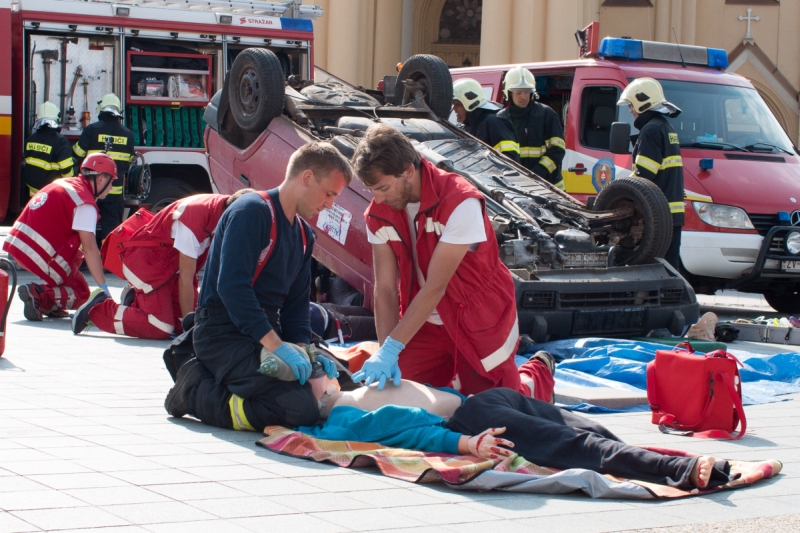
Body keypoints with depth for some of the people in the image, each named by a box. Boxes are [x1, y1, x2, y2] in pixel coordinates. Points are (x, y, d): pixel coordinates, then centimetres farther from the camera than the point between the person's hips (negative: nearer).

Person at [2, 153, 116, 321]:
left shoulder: (64, 183, 16)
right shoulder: (85, 202, -10)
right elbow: (89, 247, -15)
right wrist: (103, 287, -11)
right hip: (40, 256, -8)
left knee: (76, 256, 28)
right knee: (81, 294, 7)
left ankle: (51, 306, 15)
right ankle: (39, 296, -15)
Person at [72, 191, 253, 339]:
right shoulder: (195, 214, -32)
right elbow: (186, 277, -25)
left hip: (173, 263, 8)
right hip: (145, 258, -8)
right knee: (161, 329, -17)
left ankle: (137, 300, 18)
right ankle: (97, 310, -1)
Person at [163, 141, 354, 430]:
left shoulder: (304, 235, 17)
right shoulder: (252, 211, -12)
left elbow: (295, 303, 17)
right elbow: (231, 286, -23)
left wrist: (302, 349, -3)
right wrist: (276, 345, -27)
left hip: (265, 336, 10)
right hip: (224, 334, -10)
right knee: (302, 408, -25)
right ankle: (196, 392, -8)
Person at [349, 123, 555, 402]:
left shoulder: (460, 203, -29)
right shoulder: (378, 214, -9)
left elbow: (435, 287, -30)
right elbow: (385, 288, -10)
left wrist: (391, 347, -32)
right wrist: (386, 352, -23)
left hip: (480, 319, -5)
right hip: (425, 323, 5)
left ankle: (537, 374, 33)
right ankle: (458, 377, 31)